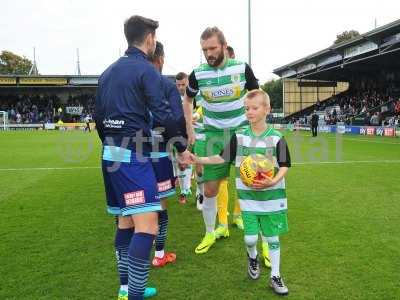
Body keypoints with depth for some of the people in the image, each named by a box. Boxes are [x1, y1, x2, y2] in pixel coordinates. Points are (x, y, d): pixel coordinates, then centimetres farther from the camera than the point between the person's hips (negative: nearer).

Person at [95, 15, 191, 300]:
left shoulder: (108, 72, 16)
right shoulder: (146, 70, -7)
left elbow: (98, 116, 18)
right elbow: (163, 114, -13)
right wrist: (182, 148, -2)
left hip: (111, 156, 9)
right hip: (133, 157, -9)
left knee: (125, 222, 15)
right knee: (147, 227, -10)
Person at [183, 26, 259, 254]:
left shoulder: (242, 68, -8)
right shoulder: (198, 74, -6)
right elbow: (188, 101, 13)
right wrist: (190, 130, 7)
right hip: (214, 135, 1)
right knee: (209, 189, 3)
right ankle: (209, 233, 25)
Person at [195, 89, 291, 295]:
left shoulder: (276, 138, -7)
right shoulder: (239, 137, -1)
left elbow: (285, 166, -4)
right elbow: (222, 158, 5)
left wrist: (273, 182, -22)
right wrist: (197, 160, -5)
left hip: (272, 197, -1)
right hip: (248, 197, 1)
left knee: (272, 237, 9)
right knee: (250, 238, 0)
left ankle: (275, 277, 27)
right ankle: (253, 257, 36)